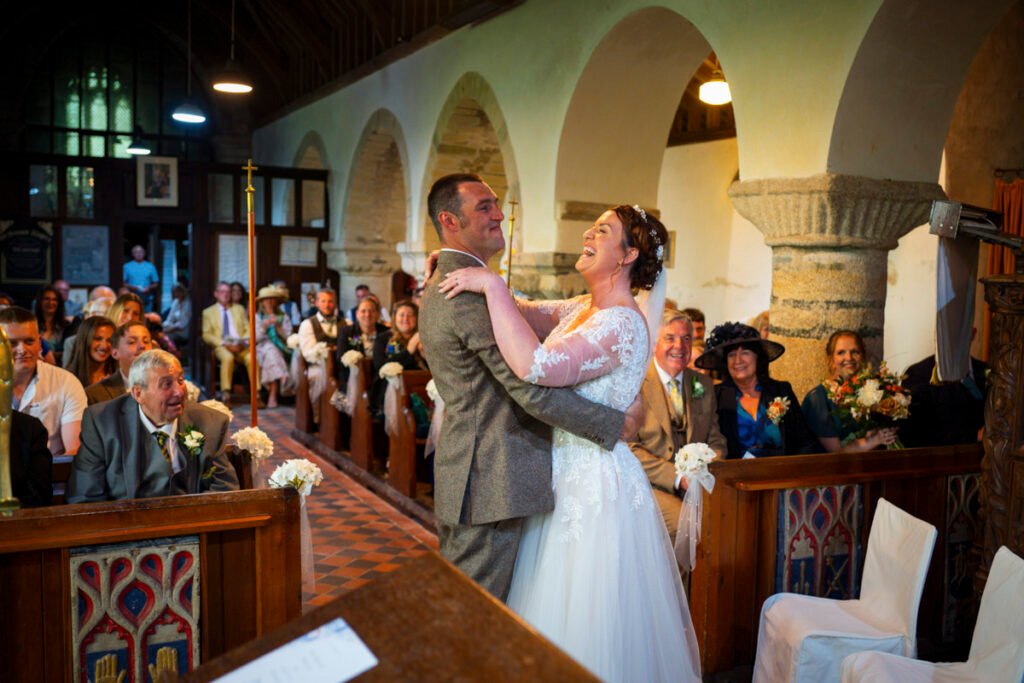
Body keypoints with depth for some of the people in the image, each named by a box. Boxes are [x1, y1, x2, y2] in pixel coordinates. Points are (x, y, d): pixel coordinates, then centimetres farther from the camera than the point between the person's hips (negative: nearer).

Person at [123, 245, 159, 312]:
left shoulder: (150, 267, 8)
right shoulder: (127, 266, 8)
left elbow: (156, 284, 9)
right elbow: (124, 283, 8)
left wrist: (149, 288, -11)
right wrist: (131, 287, -12)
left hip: (147, 299, 0)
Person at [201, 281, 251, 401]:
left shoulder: (239, 309, 23)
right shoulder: (208, 312, 15)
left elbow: (248, 330, 16)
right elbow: (206, 335, 6)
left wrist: (243, 342, -7)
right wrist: (223, 343, -12)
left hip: (240, 346, 2)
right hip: (221, 346, -2)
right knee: (228, 357, -39)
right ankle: (225, 393, -39)